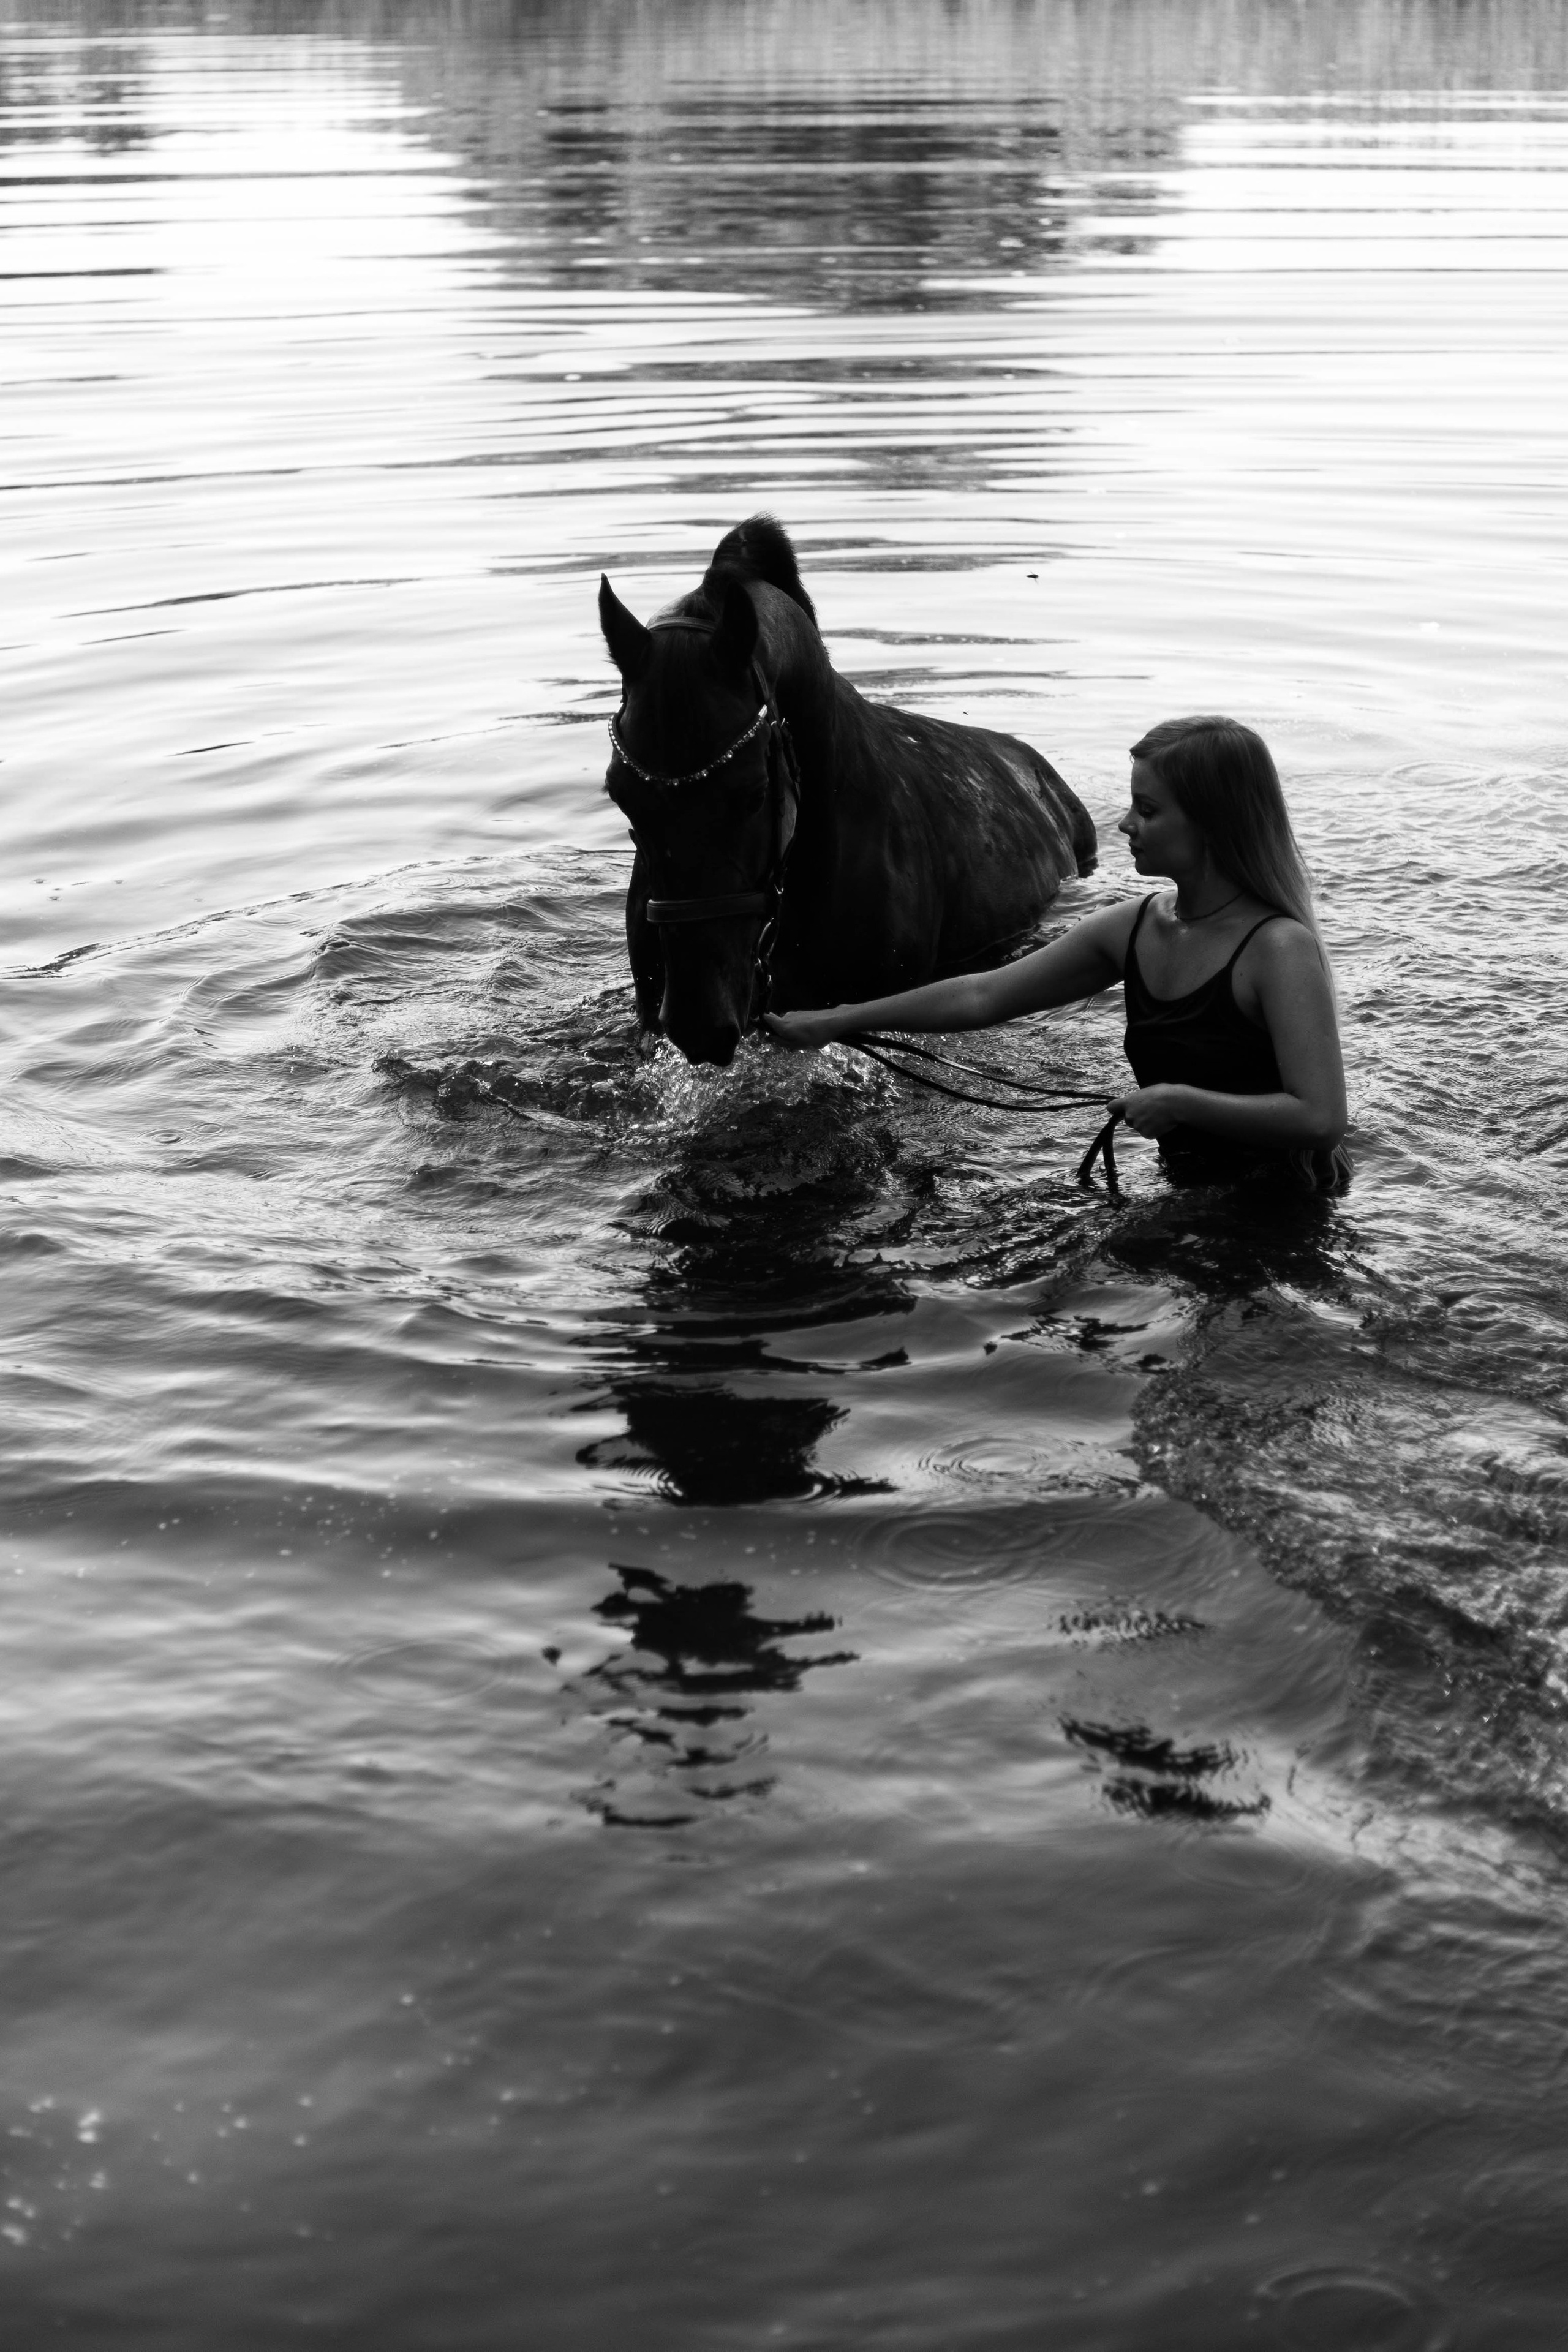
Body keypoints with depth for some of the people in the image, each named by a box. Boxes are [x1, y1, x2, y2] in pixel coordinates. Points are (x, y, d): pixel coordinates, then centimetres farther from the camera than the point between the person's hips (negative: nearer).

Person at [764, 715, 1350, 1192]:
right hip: (1193, 1197, 7)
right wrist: (837, 1022, 7)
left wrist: (1180, 1103, -23)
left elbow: (1322, 1120, -28)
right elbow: (981, 996, 7)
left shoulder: (1280, 949, -22)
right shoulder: (1131, 928, 1)